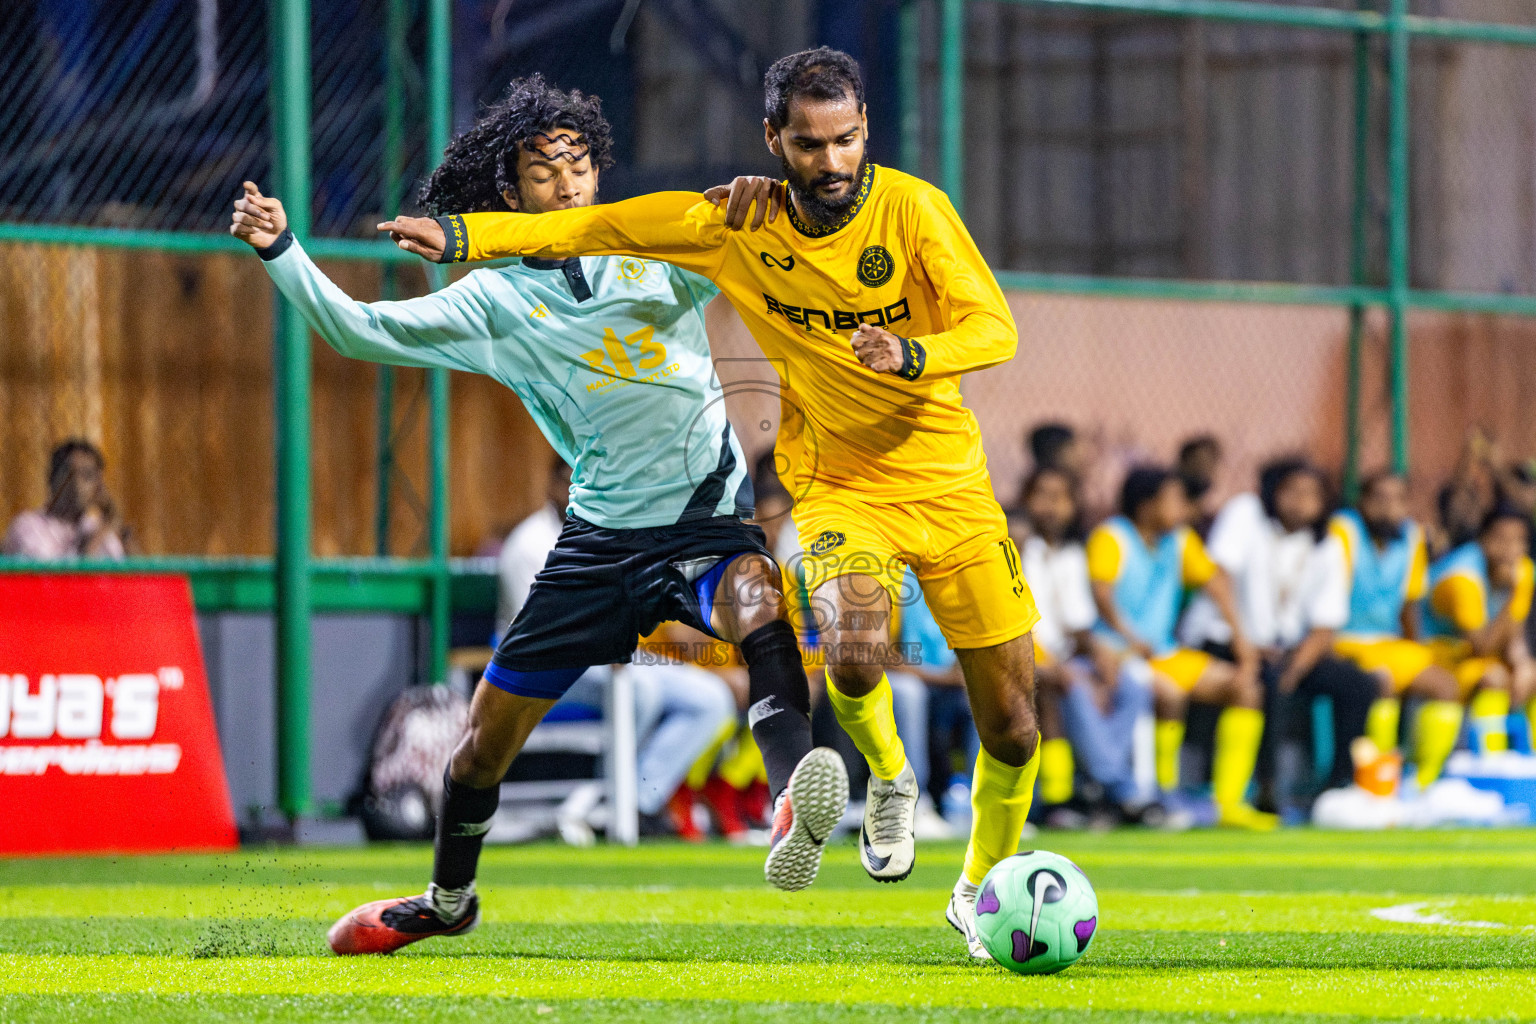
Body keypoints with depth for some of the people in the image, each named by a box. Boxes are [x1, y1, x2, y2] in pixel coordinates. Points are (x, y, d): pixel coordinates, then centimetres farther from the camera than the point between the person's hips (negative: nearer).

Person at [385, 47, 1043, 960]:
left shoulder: (913, 209, -12)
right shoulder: (738, 226, -6)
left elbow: (994, 327, -17)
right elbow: (599, 228, 2)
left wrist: (912, 355, -36)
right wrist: (463, 237, -4)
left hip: (951, 486, 0)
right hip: (838, 485, 0)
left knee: (1011, 718, 2)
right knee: (855, 652, -31)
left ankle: (983, 887, 29)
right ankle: (889, 780, 3)